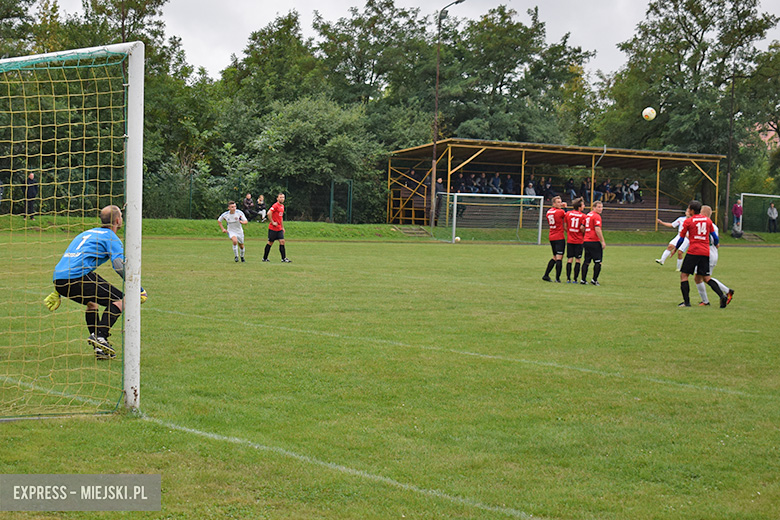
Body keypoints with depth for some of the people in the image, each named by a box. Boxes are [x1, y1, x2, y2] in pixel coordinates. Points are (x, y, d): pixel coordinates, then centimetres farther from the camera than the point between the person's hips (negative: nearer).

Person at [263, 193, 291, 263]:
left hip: (279, 228, 7)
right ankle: (264, 258, 14)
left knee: (282, 241, -3)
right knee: (270, 243, 1)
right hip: (273, 228, -7)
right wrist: (272, 222, -20)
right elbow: (269, 213, -25)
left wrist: (282, 227, 23)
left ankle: (284, 258, -4)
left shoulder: (282, 206, 14)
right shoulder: (275, 206, -13)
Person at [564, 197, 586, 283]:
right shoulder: (583, 216, -9)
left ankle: (568, 278, 4)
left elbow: (565, 226, 5)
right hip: (579, 241, -3)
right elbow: (582, 228, -14)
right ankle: (575, 279, 1)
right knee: (578, 260, 3)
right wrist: (584, 234, 5)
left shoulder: (568, 214, 2)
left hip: (570, 240, 3)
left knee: (569, 260, 6)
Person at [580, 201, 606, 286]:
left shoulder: (587, 215, 14)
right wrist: (603, 241, -17)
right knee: (598, 262, 0)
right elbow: (597, 229, -19)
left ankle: (583, 280, 8)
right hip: (594, 242, -8)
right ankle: (594, 280, -1)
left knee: (586, 262, 10)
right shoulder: (597, 216, -11)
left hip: (586, 241, 8)